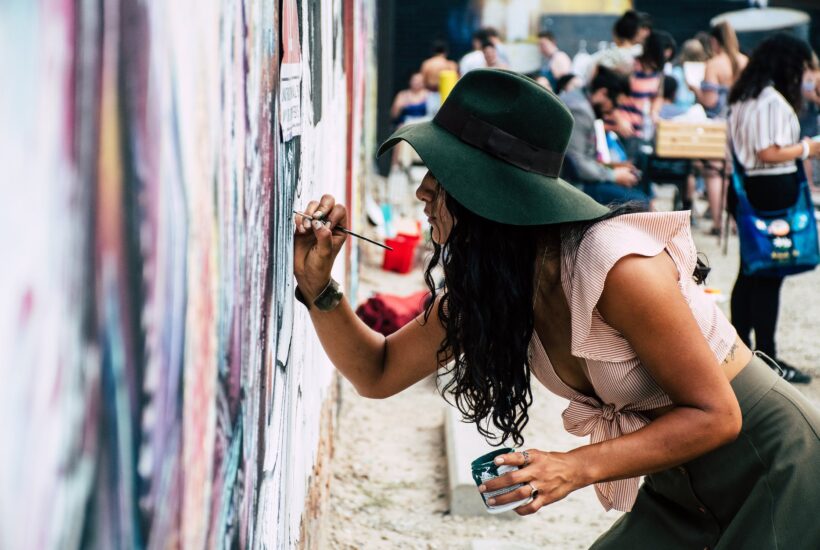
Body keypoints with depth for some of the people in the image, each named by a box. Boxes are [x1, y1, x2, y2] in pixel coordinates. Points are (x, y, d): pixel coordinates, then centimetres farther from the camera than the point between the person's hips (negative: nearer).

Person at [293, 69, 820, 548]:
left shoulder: (616, 265, -30)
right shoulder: (483, 285, -6)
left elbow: (715, 415, -23)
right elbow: (378, 373, 3)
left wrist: (575, 468, -32)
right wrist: (319, 287, -13)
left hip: (770, 463, -7)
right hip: (678, 487, 7)